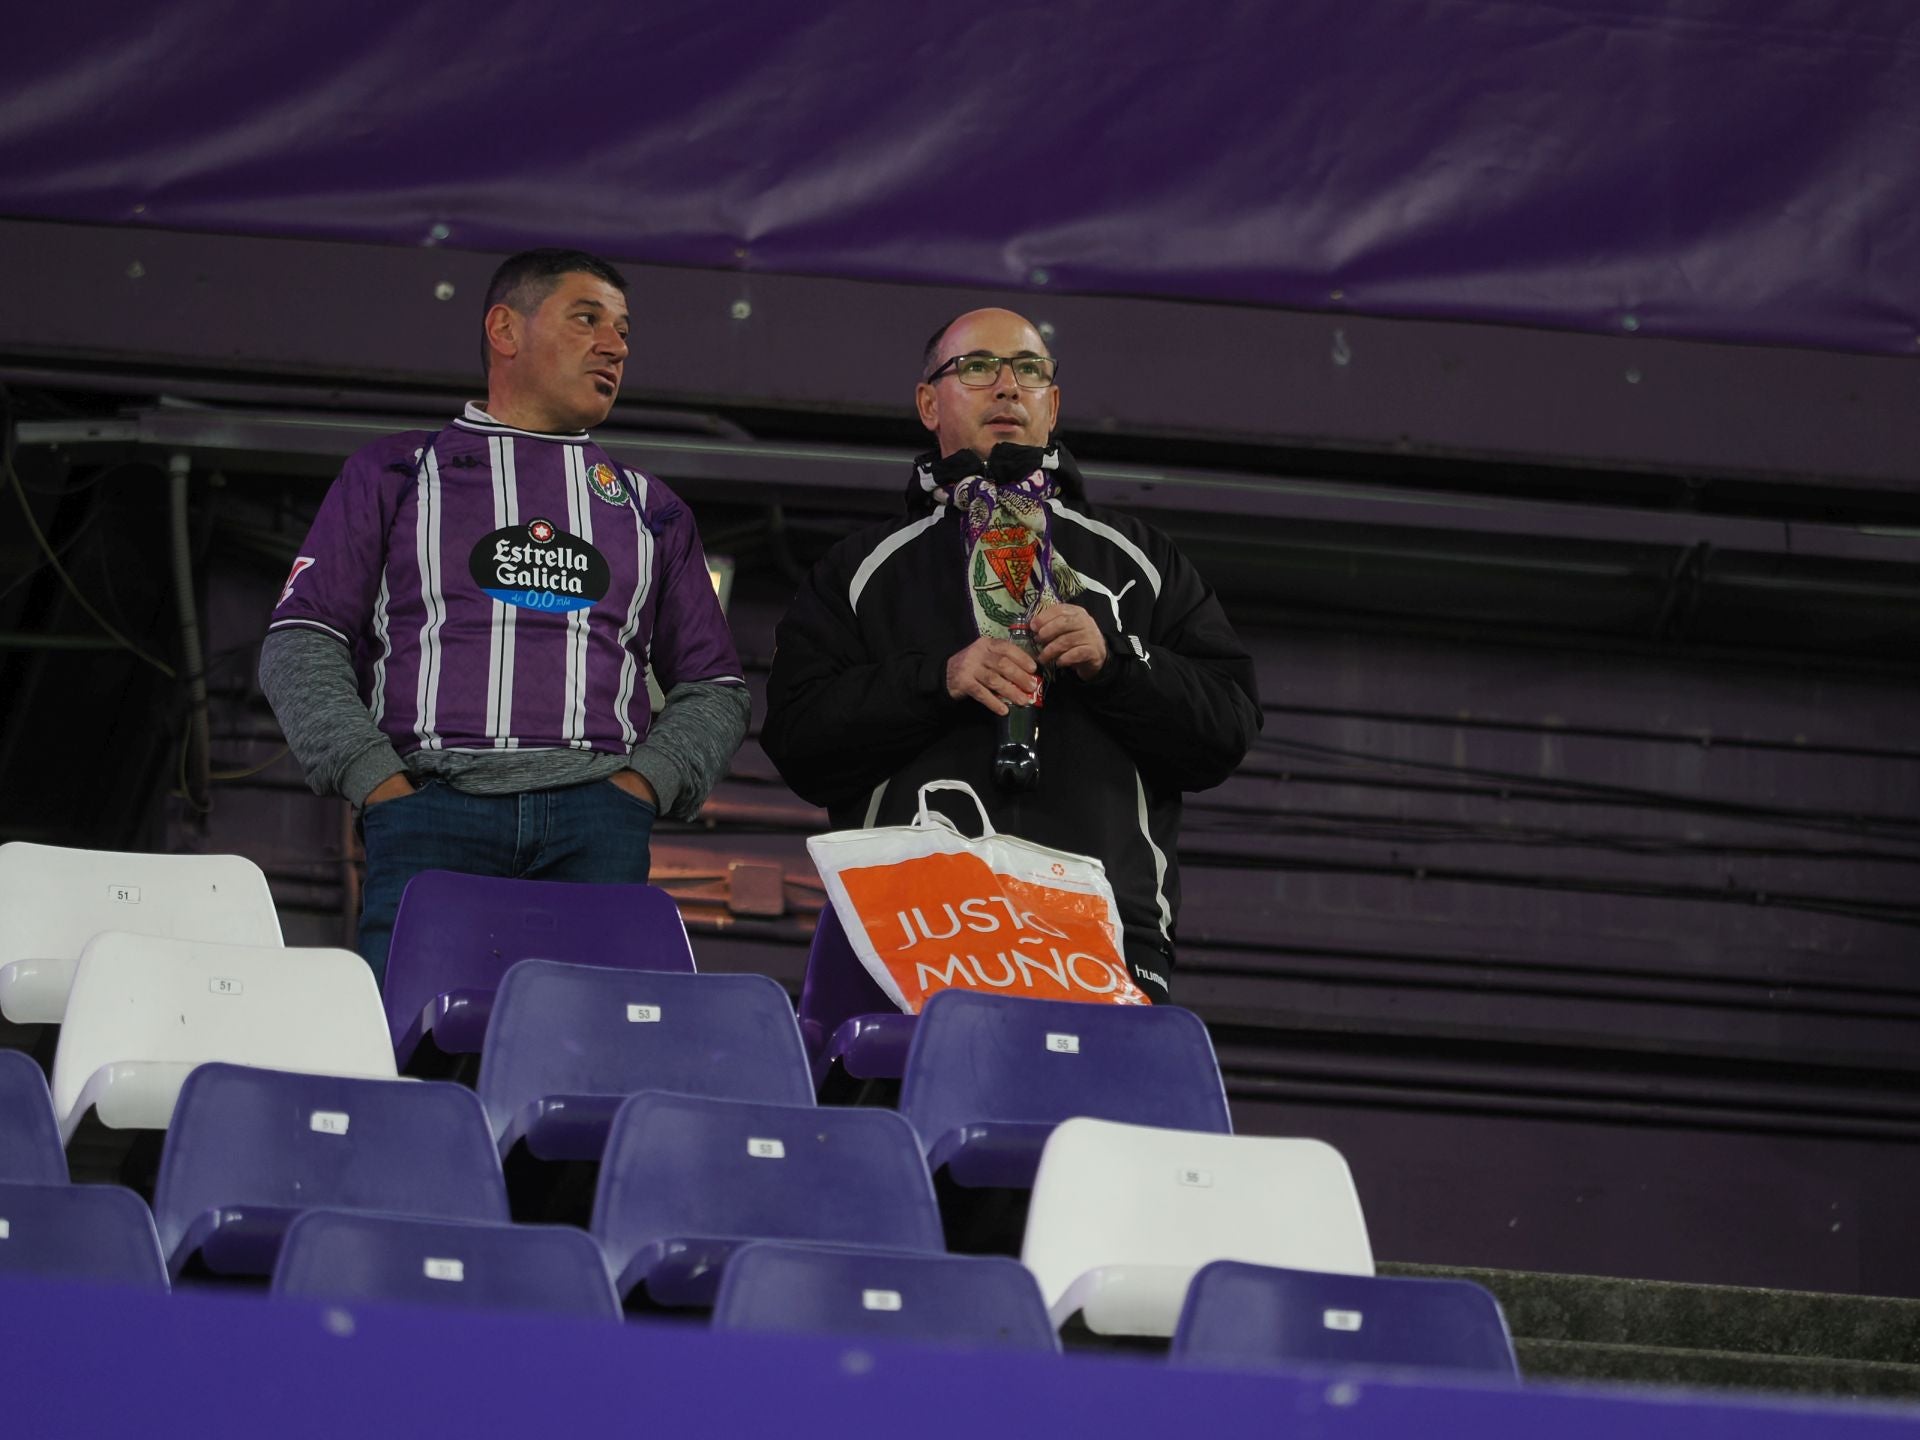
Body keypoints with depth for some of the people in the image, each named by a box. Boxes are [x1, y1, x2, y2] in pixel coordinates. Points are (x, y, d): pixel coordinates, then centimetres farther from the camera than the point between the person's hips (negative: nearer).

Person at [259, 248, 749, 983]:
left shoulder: (651, 509, 27)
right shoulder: (394, 474, 19)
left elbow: (714, 687, 25)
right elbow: (301, 643, 10)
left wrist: (645, 783, 4)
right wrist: (376, 780, -5)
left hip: (596, 812, 2)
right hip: (432, 801, -2)